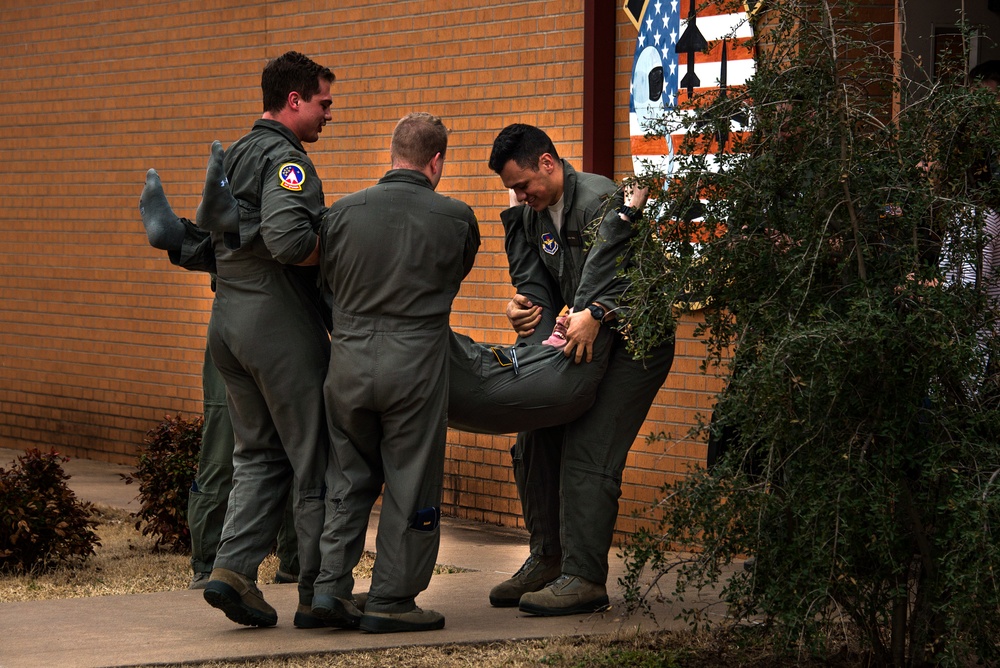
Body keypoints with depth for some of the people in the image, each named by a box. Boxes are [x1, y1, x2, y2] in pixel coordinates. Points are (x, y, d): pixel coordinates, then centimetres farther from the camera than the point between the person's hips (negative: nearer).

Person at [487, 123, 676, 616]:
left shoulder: (602, 201, -22)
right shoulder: (532, 213, 6)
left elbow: (626, 274, -34)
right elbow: (537, 279, 6)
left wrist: (595, 314, -51)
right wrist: (527, 303, -18)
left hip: (632, 342, -9)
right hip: (581, 340, 9)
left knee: (588, 455, -16)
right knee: (535, 445, 7)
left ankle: (584, 578, -13)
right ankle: (547, 560, 19)